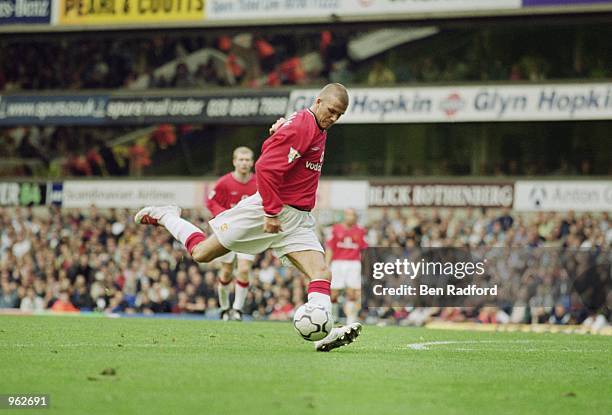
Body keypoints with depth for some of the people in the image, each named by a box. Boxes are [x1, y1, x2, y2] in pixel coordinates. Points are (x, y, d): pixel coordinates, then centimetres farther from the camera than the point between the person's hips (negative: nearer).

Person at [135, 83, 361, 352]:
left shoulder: (317, 128, 13)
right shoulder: (301, 126, -17)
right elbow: (266, 167, -25)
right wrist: (271, 212, -25)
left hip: (297, 219, 8)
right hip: (266, 209, -8)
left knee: (322, 274, -11)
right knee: (202, 253, 2)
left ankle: (323, 334, -22)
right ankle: (164, 216, 27)